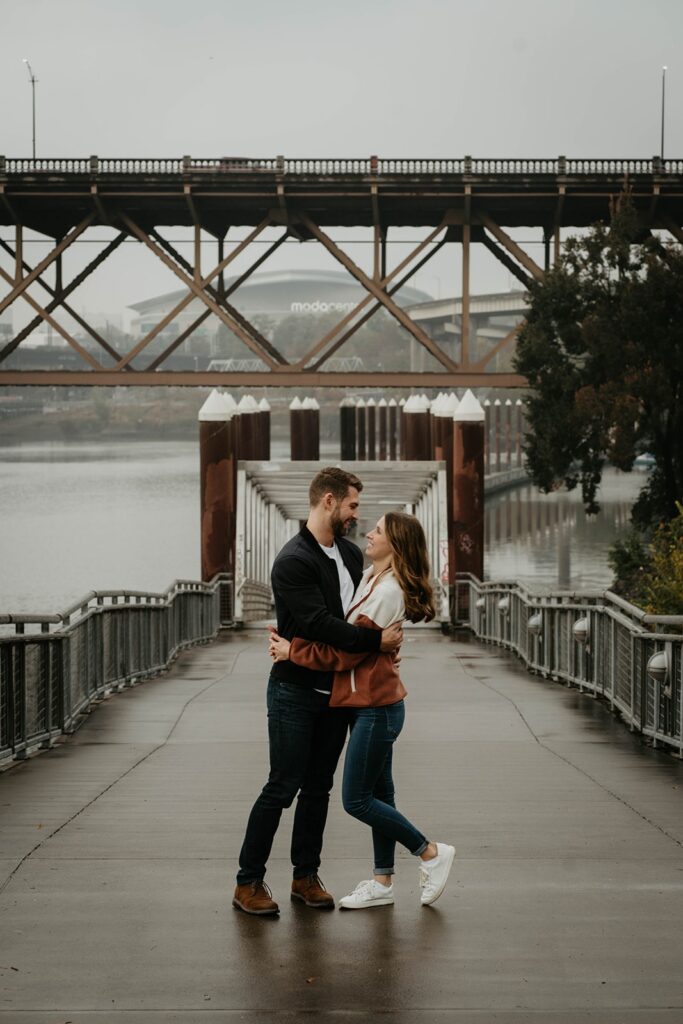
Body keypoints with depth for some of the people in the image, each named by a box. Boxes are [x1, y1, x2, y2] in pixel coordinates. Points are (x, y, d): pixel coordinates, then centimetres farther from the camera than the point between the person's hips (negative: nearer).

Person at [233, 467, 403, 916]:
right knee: (283, 787, -5)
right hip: (295, 692, -8)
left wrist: (384, 638, 3)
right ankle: (249, 882, 3)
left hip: (336, 691, 8)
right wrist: (375, 640, -26)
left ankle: (306, 876, 21)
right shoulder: (293, 561, -18)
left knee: (319, 788, 12)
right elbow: (318, 624, -27)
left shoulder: (351, 555, 9)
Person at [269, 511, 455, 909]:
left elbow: (345, 653, -20)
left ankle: (432, 853, 7)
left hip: (376, 708, -10)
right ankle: (383, 882, 22)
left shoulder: (387, 592, -21)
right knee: (378, 794, 14)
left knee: (356, 800, -4)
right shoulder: (371, 577, 9)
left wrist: (293, 651, -13)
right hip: (374, 704, 10)